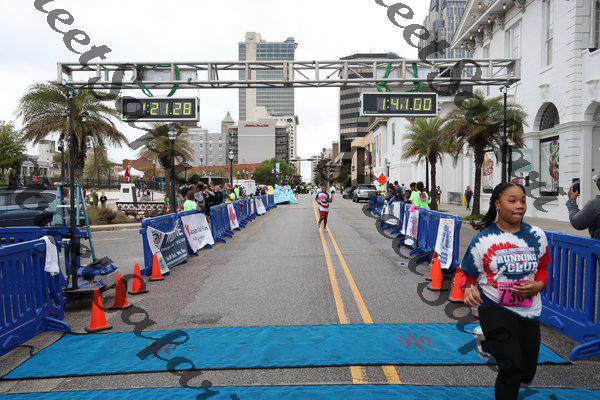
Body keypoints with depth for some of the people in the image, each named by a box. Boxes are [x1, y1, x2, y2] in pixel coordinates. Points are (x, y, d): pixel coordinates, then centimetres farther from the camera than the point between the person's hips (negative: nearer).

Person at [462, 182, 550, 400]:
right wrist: (470, 289, -23)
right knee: (511, 370, -12)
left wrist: (538, 285, -10)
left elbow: (543, 269, 11)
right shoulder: (482, 239, -11)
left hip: (529, 310, 4)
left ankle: (489, 340, 40)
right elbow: (468, 274, -3)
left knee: (527, 374, 17)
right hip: (495, 308, -4)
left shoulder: (537, 236, -1)